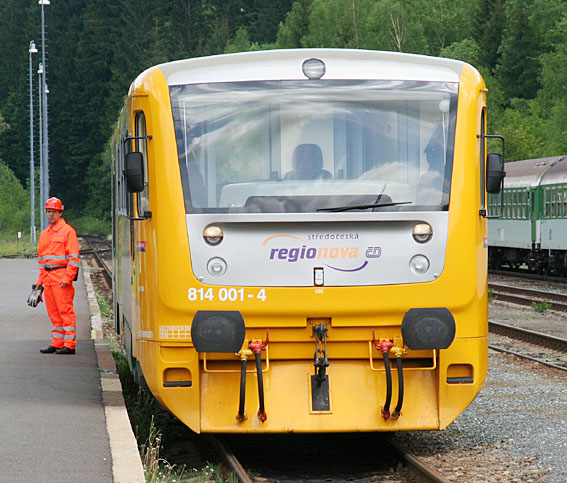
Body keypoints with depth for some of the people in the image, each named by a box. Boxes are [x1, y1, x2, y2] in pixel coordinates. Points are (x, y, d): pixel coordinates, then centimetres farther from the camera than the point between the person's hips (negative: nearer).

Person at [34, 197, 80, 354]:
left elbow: (73, 257, -9)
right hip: (47, 277, 7)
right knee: (53, 312, 9)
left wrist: (67, 277, -17)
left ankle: (69, 345, -8)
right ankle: (57, 343, 13)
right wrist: (40, 280, 18)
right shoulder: (44, 234, 19)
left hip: (62, 276, -7)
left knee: (65, 311, -8)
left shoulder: (68, 231, -4)